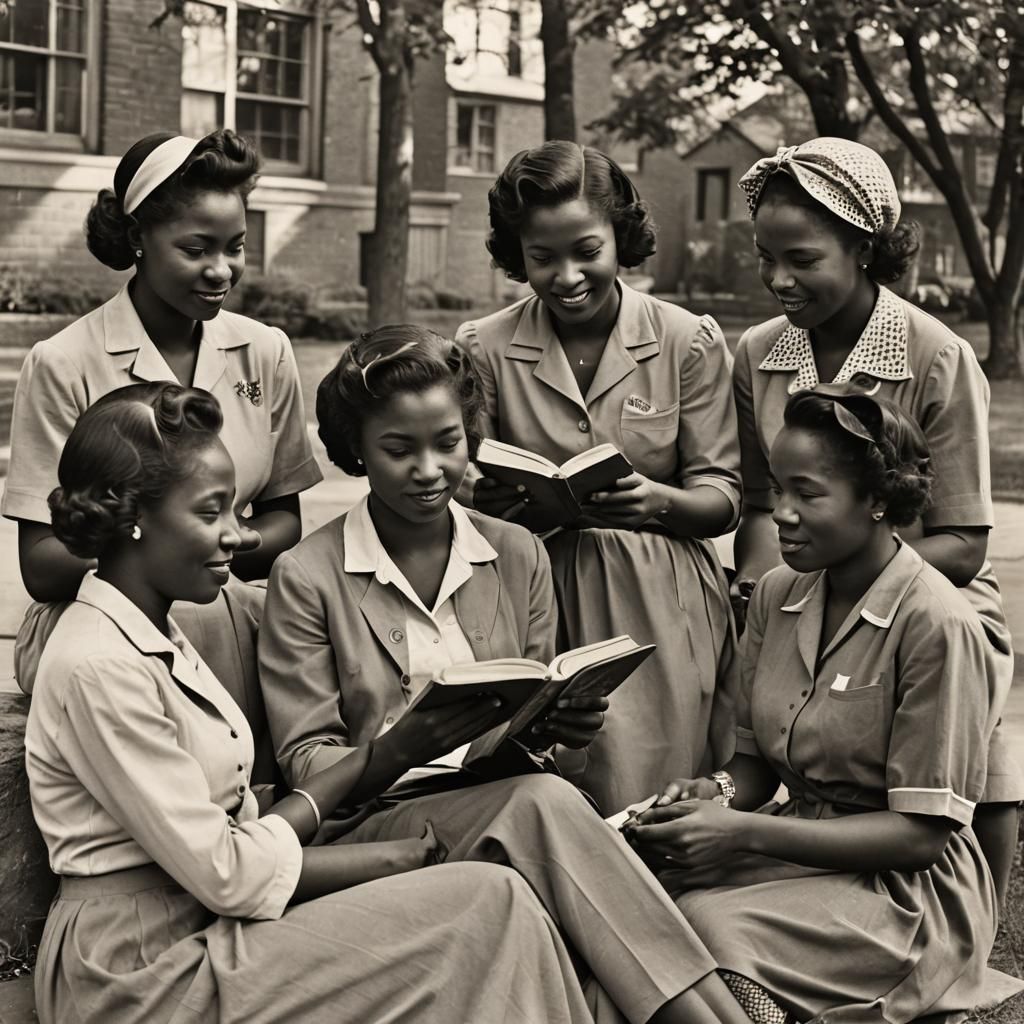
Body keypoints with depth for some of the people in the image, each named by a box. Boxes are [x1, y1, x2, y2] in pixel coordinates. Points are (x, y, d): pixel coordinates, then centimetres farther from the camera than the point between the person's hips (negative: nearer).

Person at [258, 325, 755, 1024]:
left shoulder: (517, 555, 14)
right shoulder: (307, 578, 1)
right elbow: (308, 768, -3)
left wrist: (564, 723, -8)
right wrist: (406, 745, -24)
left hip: (504, 802, 3)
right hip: (372, 824, -3)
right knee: (543, 804, -34)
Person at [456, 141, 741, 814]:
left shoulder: (689, 342, 2)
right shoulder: (484, 348, 2)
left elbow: (722, 497, 3)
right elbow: (462, 497, 8)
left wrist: (657, 501, -18)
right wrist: (499, 501, -16)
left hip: (659, 612, 0)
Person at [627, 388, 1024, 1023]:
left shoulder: (937, 625, -15)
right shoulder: (776, 595, 6)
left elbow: (921, 832, -15)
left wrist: (746, 832, -23)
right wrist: (721, 794, -11)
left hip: (905, 886, -5)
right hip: (801, 848, 6)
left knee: (707, 925, -31)